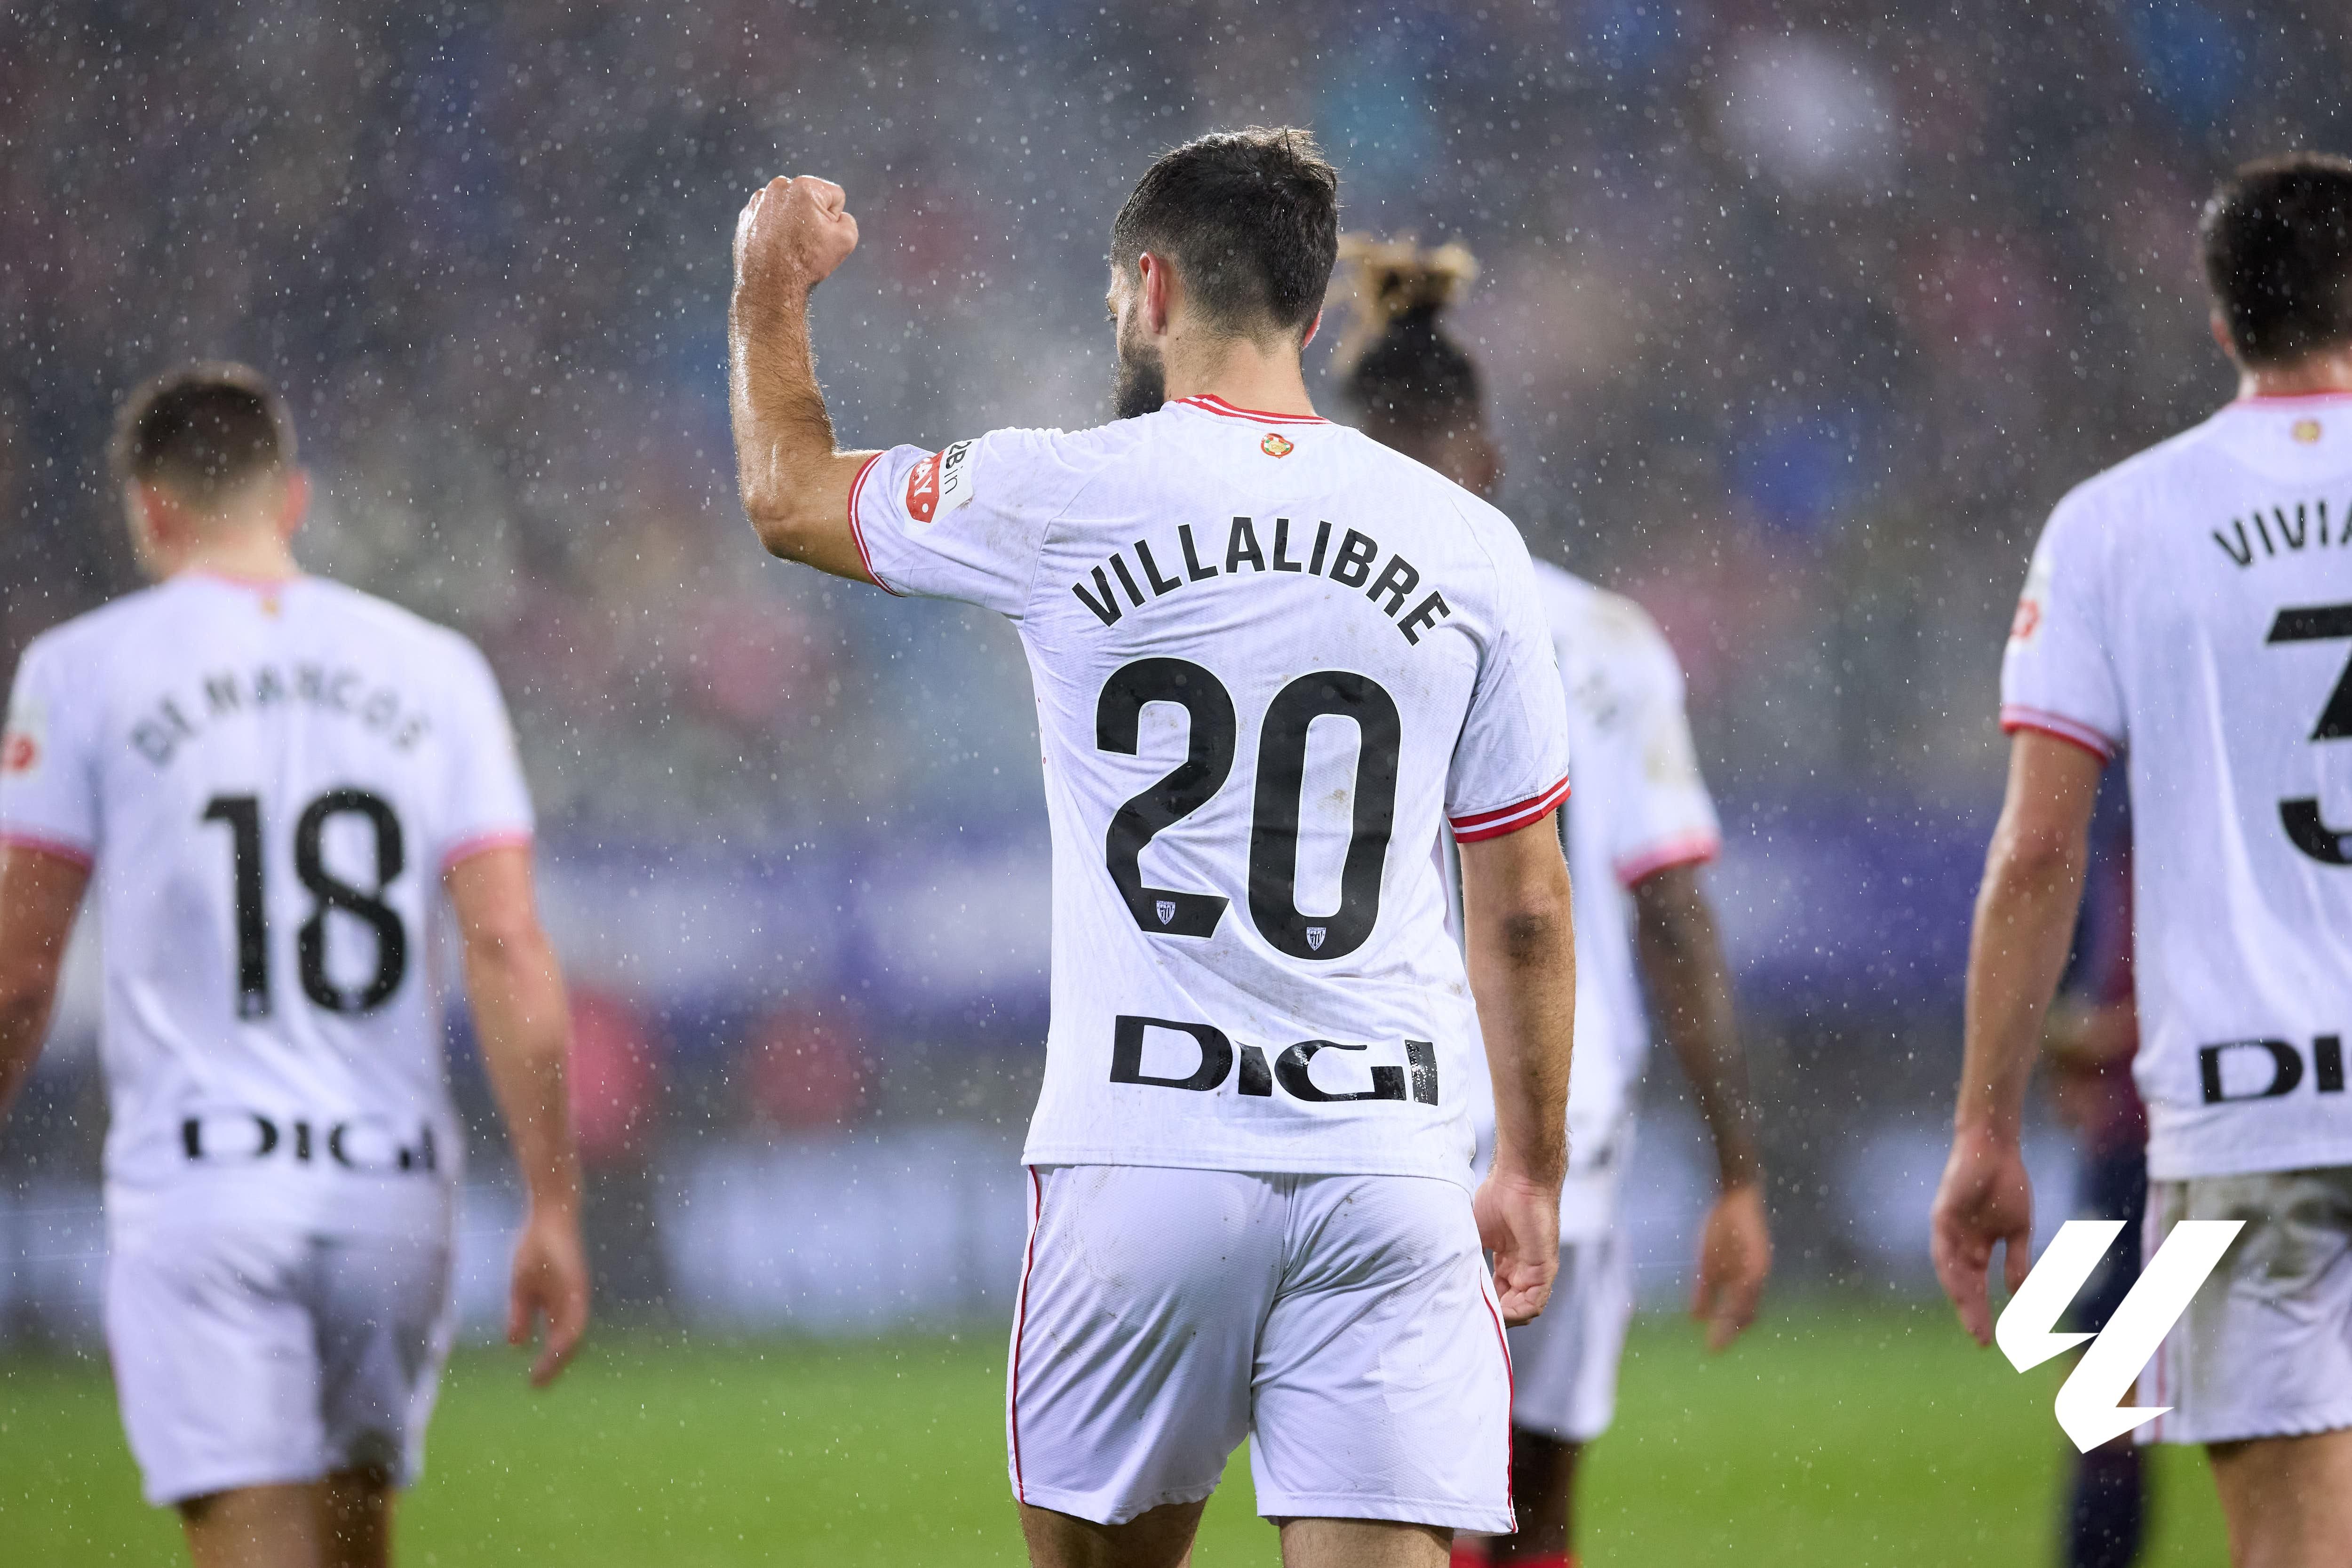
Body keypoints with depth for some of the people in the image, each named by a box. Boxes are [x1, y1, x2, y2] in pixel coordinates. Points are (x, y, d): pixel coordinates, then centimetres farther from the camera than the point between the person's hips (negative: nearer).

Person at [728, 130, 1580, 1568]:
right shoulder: (1468, 546, 6)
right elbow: (1526, 911, 11)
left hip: (1147, 1146, -1)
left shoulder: (1061, 502, -1)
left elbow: (788, 494, 19)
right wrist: (1532, 1171, 21)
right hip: (1392, 1164, 1)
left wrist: (772, 291, 37)